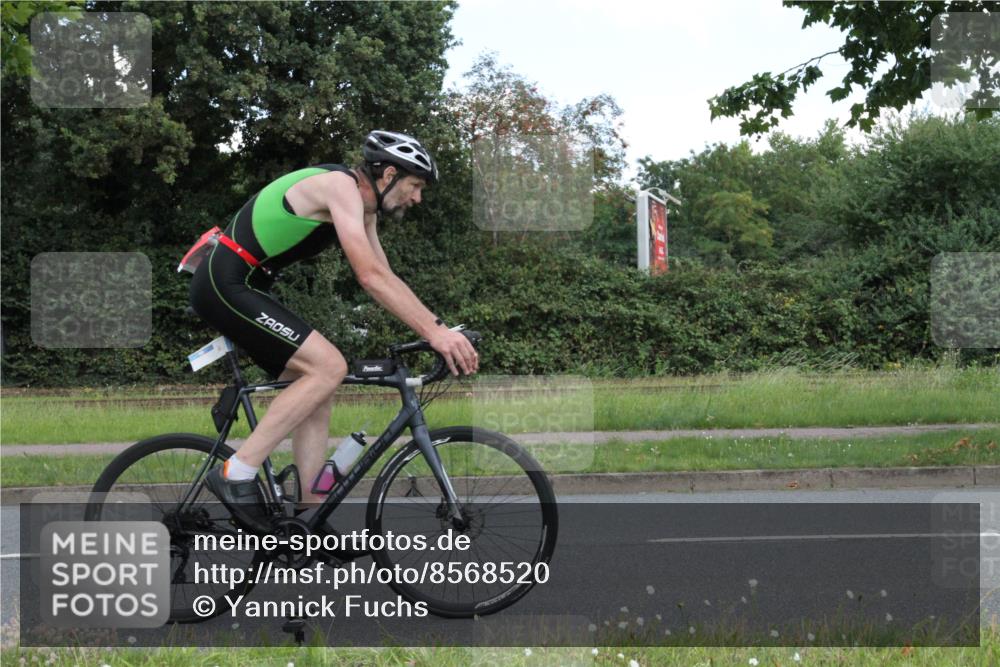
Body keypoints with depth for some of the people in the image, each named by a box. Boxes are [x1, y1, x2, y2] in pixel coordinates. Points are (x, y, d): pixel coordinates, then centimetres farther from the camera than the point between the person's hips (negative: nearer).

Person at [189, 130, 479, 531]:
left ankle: (309, 510, 8)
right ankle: (237, 474, -16)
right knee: (329, 366, -18)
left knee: (319, 387, 8)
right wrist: (435, 331, -28)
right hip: (226, 283, -11)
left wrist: (439, 329, 4)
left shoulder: (363, 210, 15)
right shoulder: (341, 186, -17)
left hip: (238, 287, 11)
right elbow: (370, 277, -26)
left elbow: (385, 279, 15)